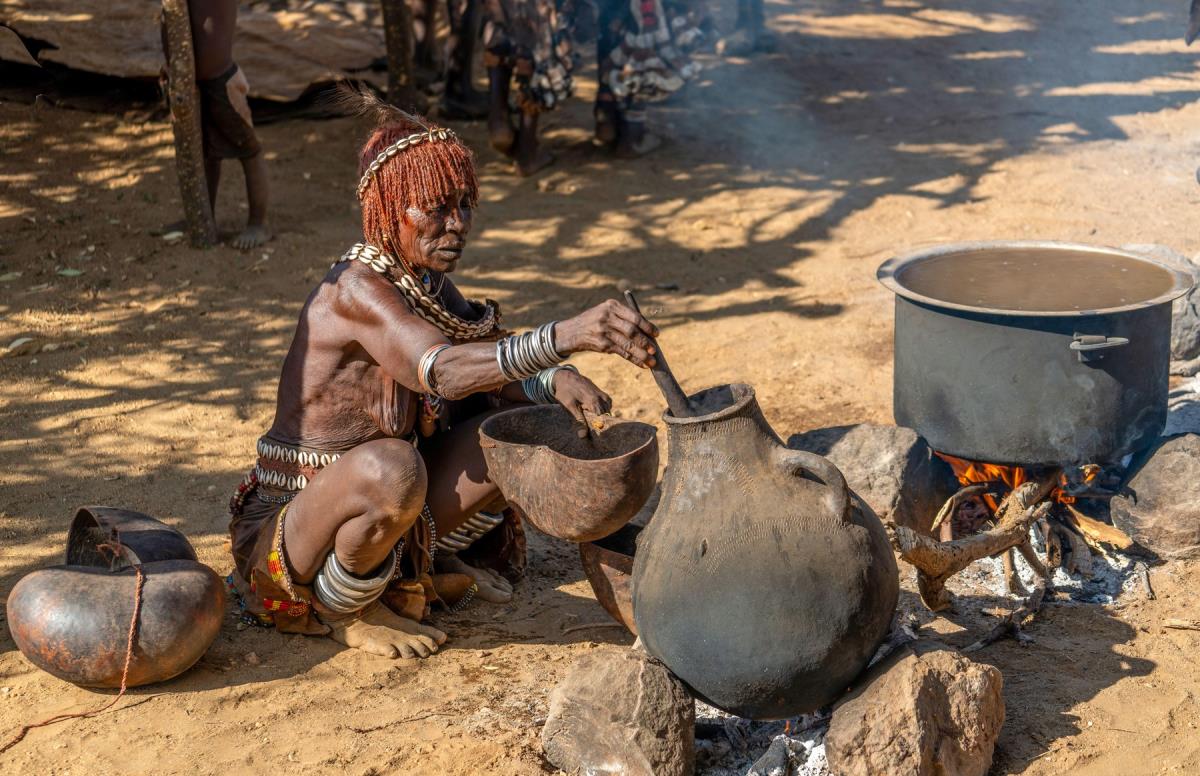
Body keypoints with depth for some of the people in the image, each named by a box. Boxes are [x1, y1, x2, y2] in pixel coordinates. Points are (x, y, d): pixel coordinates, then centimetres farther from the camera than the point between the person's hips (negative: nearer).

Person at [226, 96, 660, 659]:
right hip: (286, 527, -8)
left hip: (380, 513, 8)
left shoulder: (429, 284, 2)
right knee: (390, 467, -40)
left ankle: (430, 563, 12)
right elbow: (444, 371, -41)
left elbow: (491, 366, 5)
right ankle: (340, 612, -11)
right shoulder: (356, 289, -25)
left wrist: (554, 381, -19)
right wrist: (566, 336, -54)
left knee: (527, 420, 0)